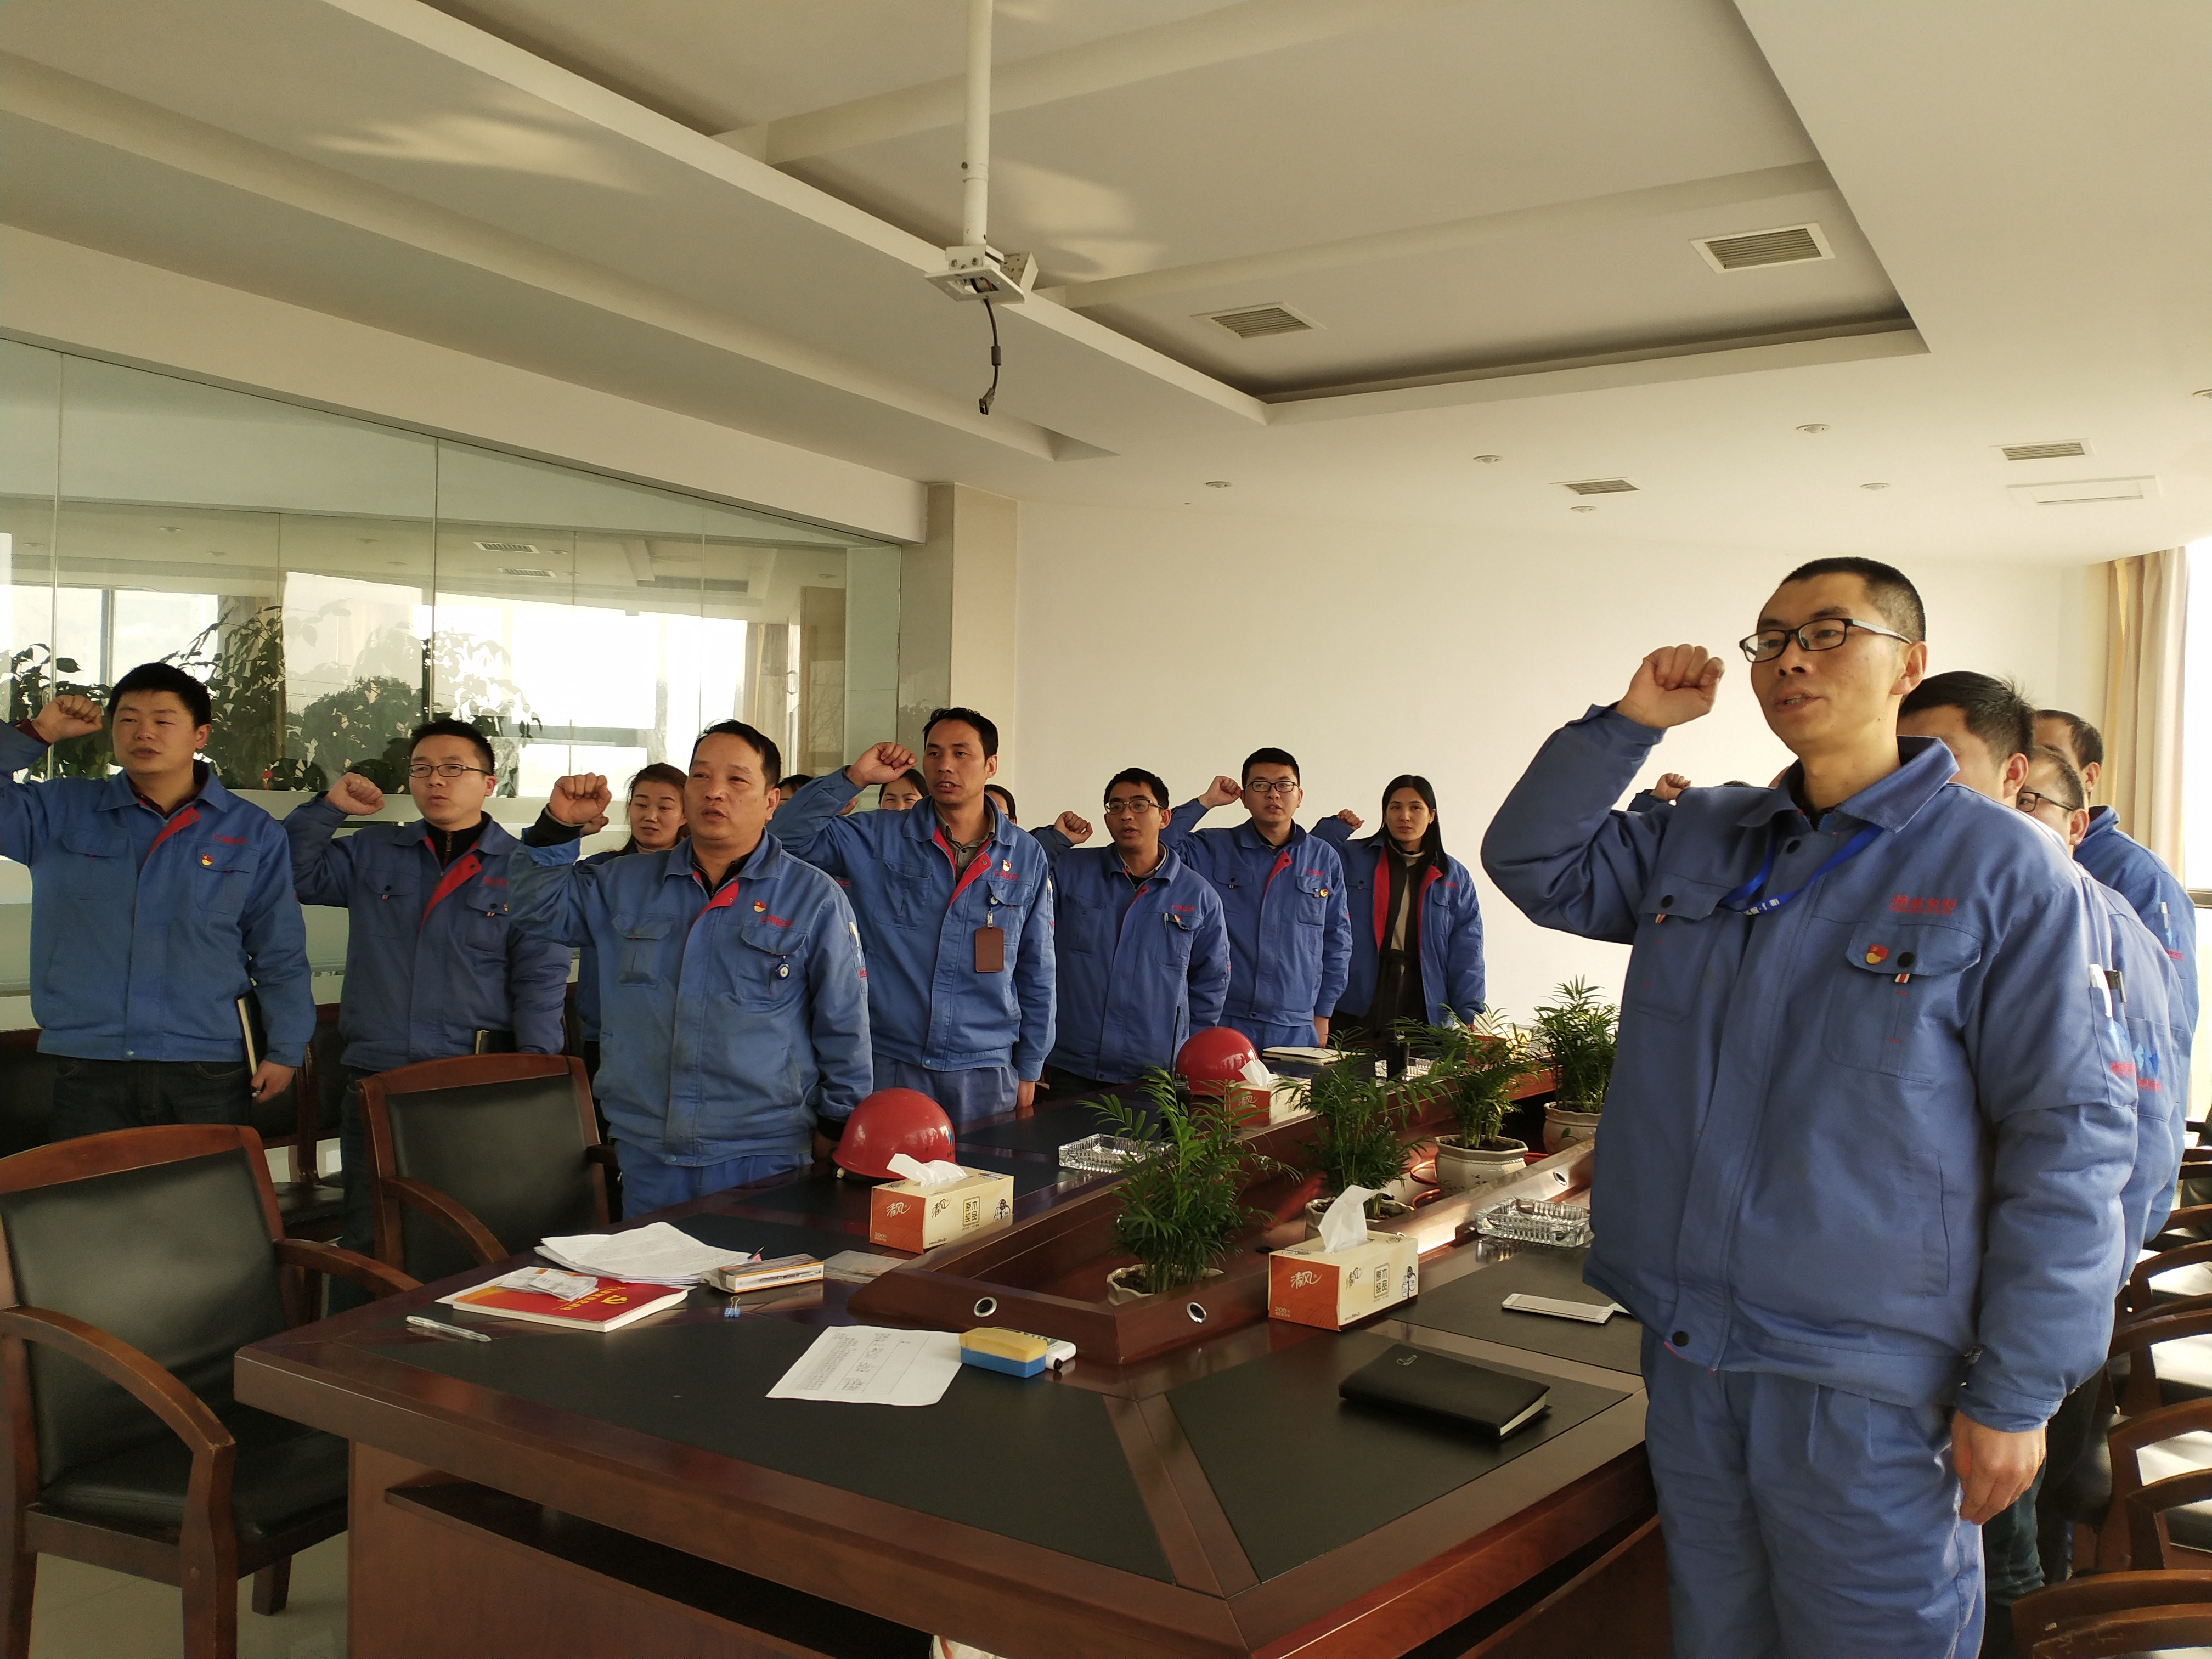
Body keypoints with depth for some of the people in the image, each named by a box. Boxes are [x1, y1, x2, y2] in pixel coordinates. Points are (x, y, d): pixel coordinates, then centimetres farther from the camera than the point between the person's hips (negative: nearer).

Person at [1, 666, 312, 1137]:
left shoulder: (253, 832, 5)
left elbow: (279, 955, 6)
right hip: (88, 1067, 1)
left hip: (208, 1069, -1)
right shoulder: (62, 811, 8)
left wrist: (286, 1050, 1)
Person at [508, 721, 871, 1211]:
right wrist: (559, 826, 3)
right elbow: (538, 909, 18)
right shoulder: (627, 884, 9)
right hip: (646, 1156, 3)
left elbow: (844, 1033, 1)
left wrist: (846, 1145, 2)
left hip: (763, 1159, -3)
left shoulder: (816, 899, -1)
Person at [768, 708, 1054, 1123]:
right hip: (890, 1068, -1)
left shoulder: (1027, 856, 4)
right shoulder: (879, 839, 1)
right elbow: (789, 835, -8)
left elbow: (1036, 972, 8)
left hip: (987, 1073, 1)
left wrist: (1029, 1072, 8)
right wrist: (856, 777, -14)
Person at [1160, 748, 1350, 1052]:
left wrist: (1322, 1015, 8)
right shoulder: (1213, 850, 3)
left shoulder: (1324, 859, 8)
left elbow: (1337, 941, 11)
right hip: (1222, 1023, -1)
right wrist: (1206, 802, -8)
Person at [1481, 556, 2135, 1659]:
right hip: (1689, 1350, 5)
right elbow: (1531, 864, 11)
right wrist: (1628, 724, -1)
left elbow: (2069, 1135, -10)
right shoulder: (1696, 841, 7)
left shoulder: (1997, 866, -9)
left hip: (1872, 1380, -5)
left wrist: (2015, 1395, -11)